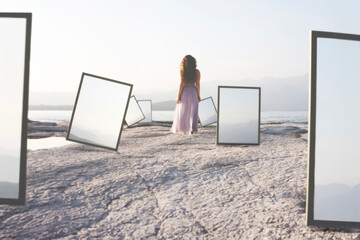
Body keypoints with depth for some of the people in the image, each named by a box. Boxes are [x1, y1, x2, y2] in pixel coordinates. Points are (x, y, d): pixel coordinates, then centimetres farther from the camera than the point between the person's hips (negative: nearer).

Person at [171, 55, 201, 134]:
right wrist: (198, 96, 7)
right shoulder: (196, 71, -1)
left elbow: (182, 84, -11)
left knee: (182, 112, 11)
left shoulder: (182, 70, -7)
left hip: (184, 92, -1)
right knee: (192, 112, 8)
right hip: (193, 92, 1)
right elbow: (197, 84, -3)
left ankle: (184, 130, 13)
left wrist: (178, 96, -7)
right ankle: (191, 130, 0)